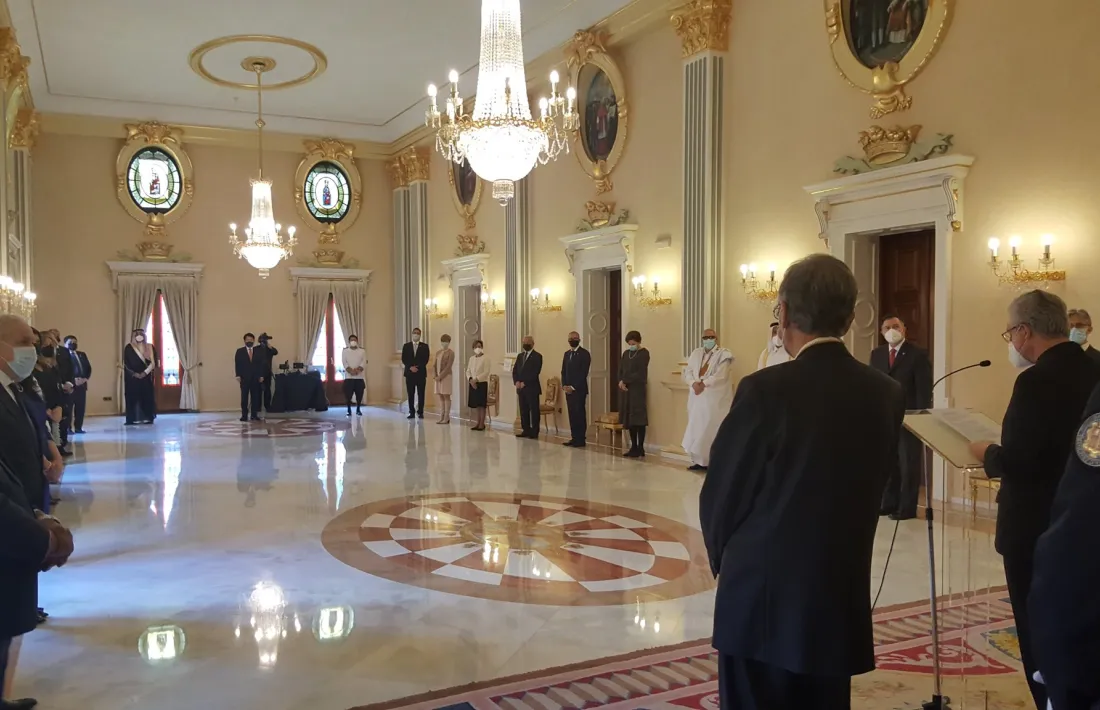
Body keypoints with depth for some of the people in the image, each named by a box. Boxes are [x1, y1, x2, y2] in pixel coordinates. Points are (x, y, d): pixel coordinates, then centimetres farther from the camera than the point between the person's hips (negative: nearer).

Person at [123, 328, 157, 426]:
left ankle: (147, 418, 4)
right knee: (133, 396, -3)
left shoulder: (150, 347, 6)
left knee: (147, 396, 0)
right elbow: (126, 363, -2)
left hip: (146, 377, 1)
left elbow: (153, 362, -1)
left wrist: (145, 372, -12)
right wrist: (134, 373, -13)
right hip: (132, 377, -1)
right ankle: (134, 418, -1)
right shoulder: (128, 348, 3)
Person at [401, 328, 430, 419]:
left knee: (421, 394, -2)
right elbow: (404, 359, 3)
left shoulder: (424, 346, 6)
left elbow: (426, 359, -2)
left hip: (421, 373, -1)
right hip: (409, 372, 1)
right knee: (411, 394, 0)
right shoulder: (406, 346, 10)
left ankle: (420, 412, 2)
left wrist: (417, 367, -12)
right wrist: (410, 367, -11)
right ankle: (412, 412, 4)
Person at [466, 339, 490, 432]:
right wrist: (470, 379, -8)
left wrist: (476, 379, -19)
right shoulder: (471, 358, 12)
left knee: (482, 405, -3)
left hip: (482, 383, -5)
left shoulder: (485, 359, -5)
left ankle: (482, 424, 3)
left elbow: (486, 372, -13)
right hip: (472, 384, 5)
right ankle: (477, 422, 17)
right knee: (475, 404, 9)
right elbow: (468, 371, 10)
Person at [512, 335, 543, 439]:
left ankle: (534, 432, 0)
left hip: (532, 388, -6)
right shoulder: (520, 356, 17)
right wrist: (516, 382, -5)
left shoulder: (537, 356, -5)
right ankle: (526, 430, 13)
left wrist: (525, 383, -16)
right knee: (523, 410, 8)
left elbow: (535, 372, -14)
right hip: (521, 388, 6)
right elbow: (515, 370, 13)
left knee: (534, 411, -3)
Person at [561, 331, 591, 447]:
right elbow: (564, 371, 16)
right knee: (572, 414, 6)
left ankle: (581, 440, -2)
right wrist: (564, 385, 0)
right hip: (568, 389, 6)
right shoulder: (566, 354, 16)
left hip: (579, 389, -6)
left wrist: (573, 387, -15)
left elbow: (584, 373, -12)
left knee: (579, 414, -5)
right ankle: (574, 438, 10)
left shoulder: (585, 354, -6)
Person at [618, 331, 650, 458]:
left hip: (638, 389, -6)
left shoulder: (644, 353, -4)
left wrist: (625, 380, -11)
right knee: (629, 419, 6)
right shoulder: (626, 353, 16)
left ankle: (640, 449, -2)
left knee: (638, 419, -5)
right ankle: (634, 447, 12)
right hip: (626, 389, 6)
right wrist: (621, 382, -8)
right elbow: (620, 370, 12)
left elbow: (640, 373, -12)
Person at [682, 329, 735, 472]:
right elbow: (687, 371, 6)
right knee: (697, 429, 5)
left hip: (715, 398, -5)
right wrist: (694, 383, -13)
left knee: (712, 429, -7)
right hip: (697, 398, 5)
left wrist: (703, 384, -19)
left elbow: (721, 375, -14)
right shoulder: (696, 353, 15)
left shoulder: (723, 354, -2)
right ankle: (699, 461, 11)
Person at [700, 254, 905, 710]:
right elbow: (871, 489, 4)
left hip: (761, 599, -4)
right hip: (840, 603, 5)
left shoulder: (765, 390, -16)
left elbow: (719, 496, -8)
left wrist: (727, 562, 10)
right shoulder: (886, 395, -2)